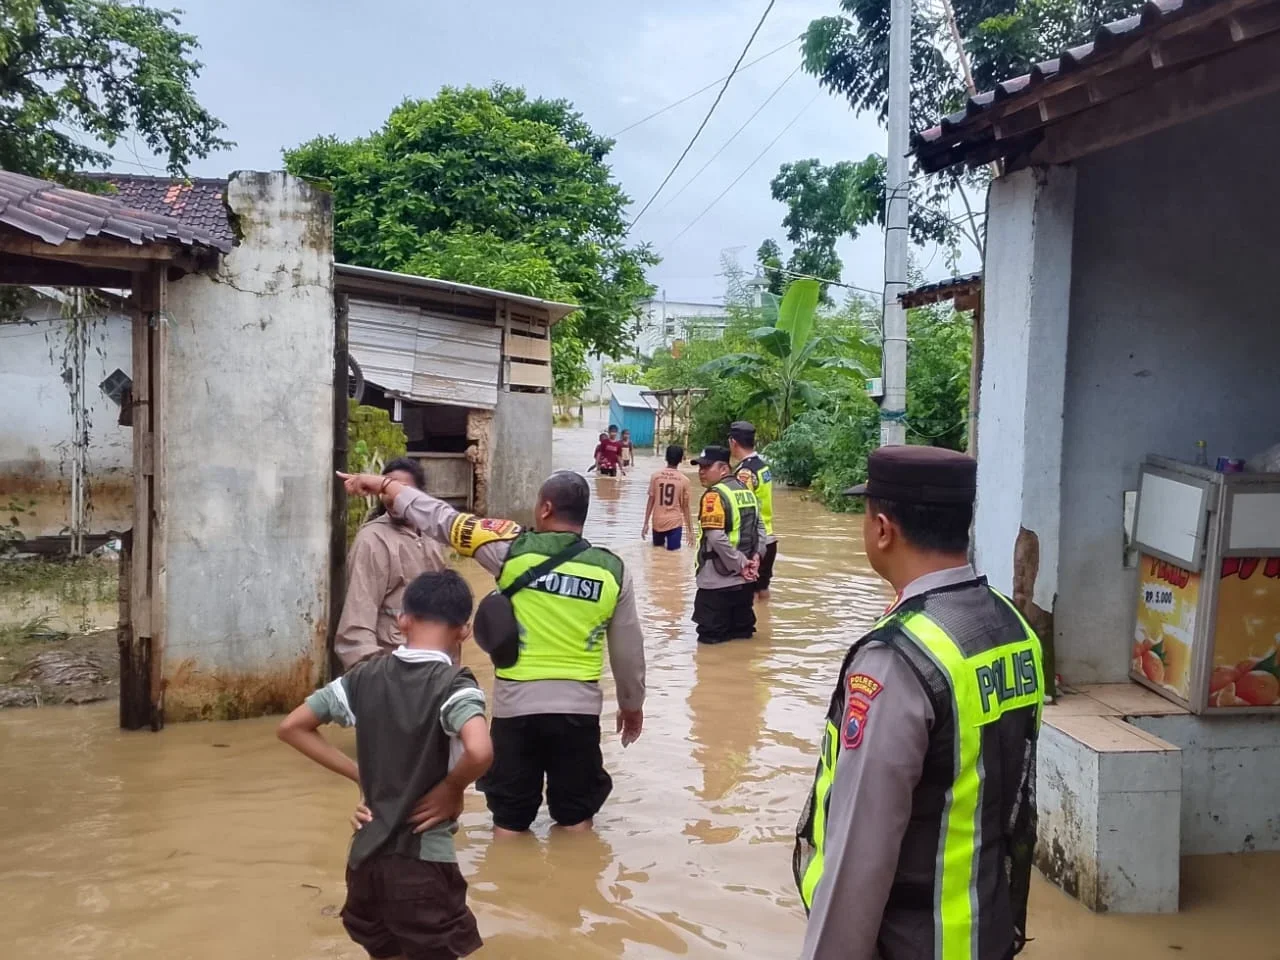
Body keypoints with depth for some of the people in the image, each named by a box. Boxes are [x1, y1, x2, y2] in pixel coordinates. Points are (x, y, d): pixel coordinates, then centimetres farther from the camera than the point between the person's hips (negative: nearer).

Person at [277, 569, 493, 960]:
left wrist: (359, 773, 6)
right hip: (424, 860, -5)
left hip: (366, 855, 6)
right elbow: (479, 751, -33)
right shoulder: (453, 684, -14)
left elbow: (292, 727, 6)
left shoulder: (365, 675, 1)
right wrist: (451, 789, -13)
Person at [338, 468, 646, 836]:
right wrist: (632, 704, 21)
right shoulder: (612, 570, -2)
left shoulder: (513, 550, -8)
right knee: (576, 818, 13)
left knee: (509, 820, 11)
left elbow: (442, 520, -1)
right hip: (579, 708, 1)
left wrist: (385, 486, 11)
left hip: (517, 705, -1)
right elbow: (629, 649, 6)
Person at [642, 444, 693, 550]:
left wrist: (646, 523, 8)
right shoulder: (684, 480, -5)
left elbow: (651, 501, -1)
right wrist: (690, 529, 6)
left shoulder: (656, 476, -3)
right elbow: (685, 507, -2)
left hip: (658, 522, 2)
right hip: (675, 522, -2)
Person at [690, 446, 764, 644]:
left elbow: (716, 537, -25)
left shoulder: (715, 495, -16)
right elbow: (759, 527, 14)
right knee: (742, 633, 17)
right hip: (744, 579, 9)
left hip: (717, 581, -9)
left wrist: (739, 564, -16)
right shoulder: (746, 491, 11)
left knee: (711, 640, 0)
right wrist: (755, 556, 5)